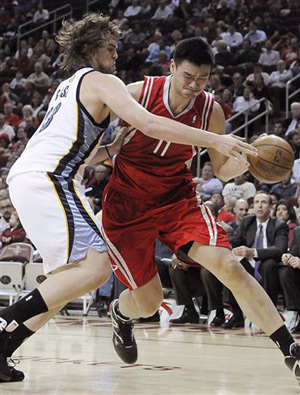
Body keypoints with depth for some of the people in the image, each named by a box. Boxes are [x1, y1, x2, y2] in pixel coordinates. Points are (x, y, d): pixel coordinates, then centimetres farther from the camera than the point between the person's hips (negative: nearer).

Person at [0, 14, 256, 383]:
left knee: (73, 275, 12)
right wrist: (216, 140, -13)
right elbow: (149, 124, -13)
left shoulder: (68, 86, 30)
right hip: (48, 181, -10)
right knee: (95, 268, -18)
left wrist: (113, 149, 24)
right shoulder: (101, 81, 2)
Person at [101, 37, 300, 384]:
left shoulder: (211, 111, -8)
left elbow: (221, 170, 2)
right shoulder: (138, 94, -16)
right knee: (148, 302, -1)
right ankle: (120, 314, 39)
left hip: (177, 199, 2)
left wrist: (241, 164, -20)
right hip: (126, 205, -2)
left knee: (228, 266, -20)